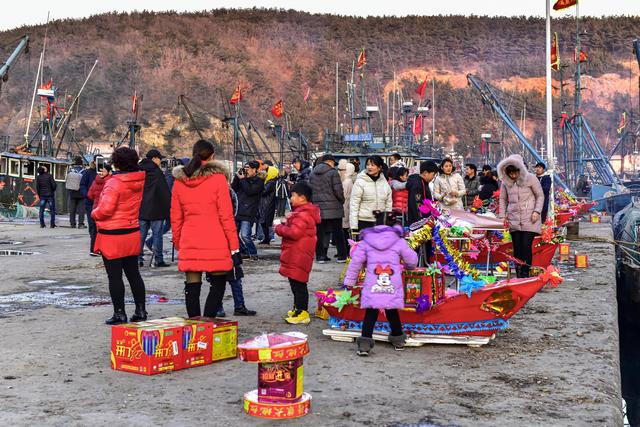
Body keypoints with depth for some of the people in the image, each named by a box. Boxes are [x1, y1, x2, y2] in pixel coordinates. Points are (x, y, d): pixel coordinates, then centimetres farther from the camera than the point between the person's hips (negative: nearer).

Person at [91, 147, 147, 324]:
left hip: (112, 236, -7)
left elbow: (106, 209, -24)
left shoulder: (114, 183, -18)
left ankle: (119, 313, 6)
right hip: (132, 232, 7)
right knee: (133, 273, 14)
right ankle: (140, 310, 19)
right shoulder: (139, 181, 3)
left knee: (114, 276, 2)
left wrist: (94, 214, -2)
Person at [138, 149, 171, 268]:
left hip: (141, 210, 6)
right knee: (157, 234, 0)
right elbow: (165, 192, -12)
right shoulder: (157, 172, -10)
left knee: (141, 234, 9)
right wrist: (169, 208, -7)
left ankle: (138, 258, 9)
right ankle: (158, 260, 2)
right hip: (156, 209, -6)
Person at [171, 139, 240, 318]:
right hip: (215, 242, -4)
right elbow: (226, 215, -7)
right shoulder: (218, 178, -5)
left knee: (192, 286, 8)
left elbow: (175, 217, 12)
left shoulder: (179, 181, 7)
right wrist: (233, 243, -2)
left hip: (189, 243, 4)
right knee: (218, 283, 8)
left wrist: (177, 242, 21)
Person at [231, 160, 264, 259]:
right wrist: (237, 176, 1)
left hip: (248, 214, -7)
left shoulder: (259, 181, -2)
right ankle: (243, 252, 24)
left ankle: (253, 253, 2)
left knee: (245, 235, -16)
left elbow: (250, 191, -17)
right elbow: (233, 188, 11)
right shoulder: (244, 179, 15)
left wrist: (242, 179, -9)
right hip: (237, 212, 7)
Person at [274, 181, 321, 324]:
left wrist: (279, 227, -13)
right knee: (295, 282, 19)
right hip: (294, 256, 11)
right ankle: (298, 308, 30)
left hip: (298, 257, -11)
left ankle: (302, 312, -2)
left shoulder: (303, 215, -20)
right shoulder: (301, 211, 17)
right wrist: (284, 223, 8)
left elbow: (294, 233, -27)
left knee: (298, 283, -7)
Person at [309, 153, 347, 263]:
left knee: (319, 232, 7)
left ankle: (320, 256, 7)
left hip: (317, 207, 4)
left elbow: (310, 190, 12)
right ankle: (342, 255, 8)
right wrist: (342, 200, 5)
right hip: (333, 208, -4)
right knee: (337, 232, 5)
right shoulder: (333, 172, -7)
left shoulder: (312, 173, 11)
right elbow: (338, 190, -11)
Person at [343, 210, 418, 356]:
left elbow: (355, 262, 5)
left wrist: (349, 281, 12)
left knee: (371, 313, 2)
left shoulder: (365, 241, 6)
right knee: (392, 312, 18)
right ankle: (398, 339, 31)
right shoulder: (399, 242, 5)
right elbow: (412, 260, 13)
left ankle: (365, 342, -8)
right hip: (393, 286, 1)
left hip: (372, 286, 0)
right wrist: (407, 266, 37)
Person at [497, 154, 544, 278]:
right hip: (513, 220, 3)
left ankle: (525, 274, -2)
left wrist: (537, 211, -8)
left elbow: (540, 196, 3)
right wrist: (502, 216, 8)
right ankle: (518, 276, 10)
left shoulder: (530, 178, -2)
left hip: (529, 219, -3)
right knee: (517, 247, 3)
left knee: (526, 246, -9)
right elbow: (503, 199, 16)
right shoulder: (506, 181, 6)